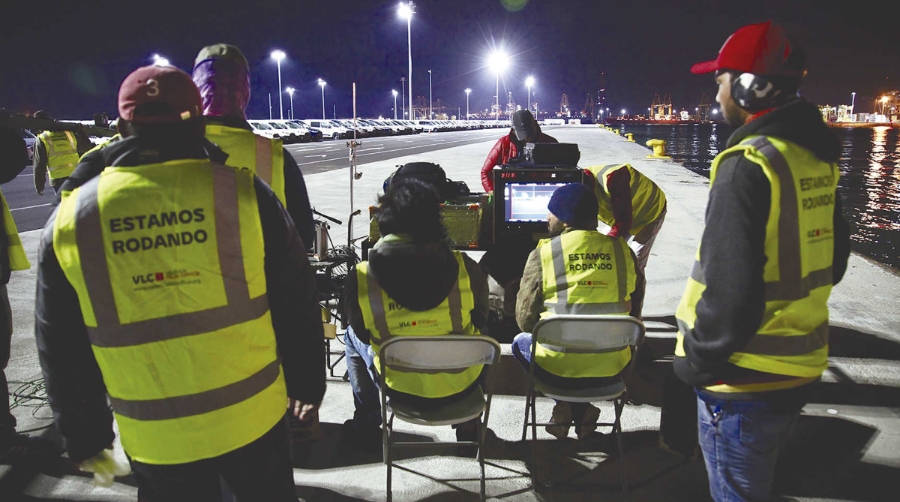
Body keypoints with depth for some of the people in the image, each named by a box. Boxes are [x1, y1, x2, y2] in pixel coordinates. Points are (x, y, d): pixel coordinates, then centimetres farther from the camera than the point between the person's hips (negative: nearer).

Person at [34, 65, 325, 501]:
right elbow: (296, 303, -6)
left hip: (152, 438, 1)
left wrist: (83, 434, 15)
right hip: (253, 417, 0)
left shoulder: (71, 216, -6)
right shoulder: (244, 193, -13)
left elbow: (61, 347, 2)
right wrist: (307, 384, 8)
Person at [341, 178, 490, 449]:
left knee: (352, 337, 27)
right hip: (462, 384, 1)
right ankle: (467, 424, 43)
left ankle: (366, 426, 41)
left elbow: (363, 334, 0)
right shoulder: (466, 267, -18)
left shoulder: (360, 278, -19)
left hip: (402, 389, 0)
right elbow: (479, 322, 0)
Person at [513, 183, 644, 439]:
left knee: (520, 342, 30)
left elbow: (525, 319, -6)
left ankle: (566, 406, 12)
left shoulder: (543, 253, -10)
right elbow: (635, 303, 10)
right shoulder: (622, 250, -1)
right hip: (612, 368, 3)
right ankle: (582, 410, 17)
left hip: (558, 368, -3)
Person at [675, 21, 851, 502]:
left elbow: (729, 286, -26)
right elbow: (832, 256, 14)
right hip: (800, 366, 8)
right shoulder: (815, 158, 4)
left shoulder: (749, 163, -23)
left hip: (745, 377, -8)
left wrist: (697, 362, -13)